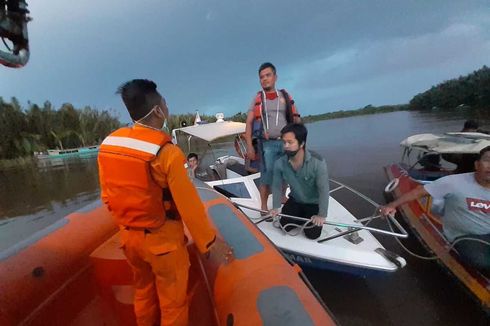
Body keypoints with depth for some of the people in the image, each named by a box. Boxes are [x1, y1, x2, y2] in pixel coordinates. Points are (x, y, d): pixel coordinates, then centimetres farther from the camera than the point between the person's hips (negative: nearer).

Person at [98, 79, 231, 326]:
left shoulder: (107, 144, -3)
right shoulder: (166, 151, -24)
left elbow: (107, 196, 6)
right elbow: (188, 204, -20)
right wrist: (209, 241, -8)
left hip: (128, 236, 7)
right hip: (162, 239, -6)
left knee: (143, 292, 29)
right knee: (173, 301, 16)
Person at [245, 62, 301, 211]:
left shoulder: (285, 96, 11)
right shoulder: (257, 99, 5)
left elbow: (295, 119, 11)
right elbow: (249, 123, 1)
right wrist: (249, 146, -8)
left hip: (286, 142, 3)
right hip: (268, 144, -2)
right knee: (267, 176, -3)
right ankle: (264, 207, 10)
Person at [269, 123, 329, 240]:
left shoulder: (318, 162, -33)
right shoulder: (280, 163, -22)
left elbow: (324, 190, -25)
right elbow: (277, 186, -8)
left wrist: (322, 215, -20)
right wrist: (276, 207, -9)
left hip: (314, 203, -3)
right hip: (295, 201, 3)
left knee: (312, 234, -6)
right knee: (285, 226, -1)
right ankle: (301, 217, 29)